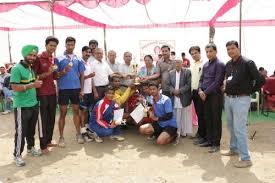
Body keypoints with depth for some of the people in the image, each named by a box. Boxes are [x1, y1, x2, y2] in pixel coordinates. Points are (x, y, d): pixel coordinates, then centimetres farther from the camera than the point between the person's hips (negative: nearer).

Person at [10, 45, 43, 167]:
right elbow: (15, 88, -21)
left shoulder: (32, 68, 10)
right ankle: (17, 155, 13)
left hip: (34, 104, 7)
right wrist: (33, 85, -25)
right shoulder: (17, 69, -14)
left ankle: (30, 148, 35)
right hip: (22, 106, -7)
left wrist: (38, 83, 6)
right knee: (21, 132, 0)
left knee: (31, 129, 18)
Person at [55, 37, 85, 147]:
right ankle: (61, 137, 12)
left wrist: (81, 89, 4)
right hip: (63, 89, -2)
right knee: (63, 113, 4)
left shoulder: (78, 59, 7)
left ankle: (78, 134, 22)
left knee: (76, 111, 11)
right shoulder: (59, 59, -1)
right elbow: (56, 75, -2)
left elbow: (81, 75, 9)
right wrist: (64, 71, -21)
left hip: (76, 88, 3)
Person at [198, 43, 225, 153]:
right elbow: (201, 79, 16)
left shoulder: (219, 64, -8)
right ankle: (209, 140, 24)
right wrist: (200, 90, -2)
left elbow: (217, 82, -14)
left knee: (216, 119, 0)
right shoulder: (205, 65, 15)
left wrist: (205, 92, -14)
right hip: (205, 95, 7)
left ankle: (216, 143, 8)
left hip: (215, 95, -7)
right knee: (207, 118, 12)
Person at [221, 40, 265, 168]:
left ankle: (246, 159, 3)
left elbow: (260, 80, -14)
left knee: (239, 129, -7)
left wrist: (250, 91, -5)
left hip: (241, 99, -7)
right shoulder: (228, 65, 9)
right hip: (228, 98, 7)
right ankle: (234, 149, 36)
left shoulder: (247, 63, -12)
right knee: (231, 126, 18)